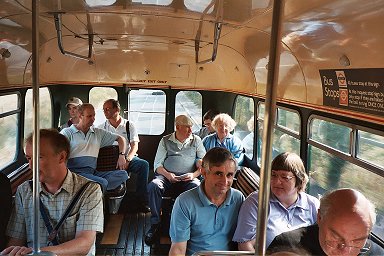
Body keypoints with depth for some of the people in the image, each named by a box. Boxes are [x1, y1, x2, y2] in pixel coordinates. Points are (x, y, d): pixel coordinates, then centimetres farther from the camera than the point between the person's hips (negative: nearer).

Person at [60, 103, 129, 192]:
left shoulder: (98, 133, 22)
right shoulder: (67, 132, 10)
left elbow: (120, 138, 28)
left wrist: (122, 155, 10)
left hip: (93, 172, 6)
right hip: (76, 172, -5)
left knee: (123, 174, -22)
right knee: (102, 182, -34)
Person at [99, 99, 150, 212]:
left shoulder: (129, 125, 7)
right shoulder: (102, 128, 12)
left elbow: (135, 146, -1)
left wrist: (127, 160, -19)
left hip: (128, 158, 0)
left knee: (144, 164, -30)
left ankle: (143, 202, -25)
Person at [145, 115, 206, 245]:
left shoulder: (196, 140, 14)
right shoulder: (165, 141, 12)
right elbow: (157, 164, 7)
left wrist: (195, 174, -10)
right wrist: (167, 174, -13)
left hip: (187, 178, 0)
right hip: (166, 176, 0)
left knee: (197, 186, -34)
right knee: (154, 185, -32)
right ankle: (155, 224, -20)